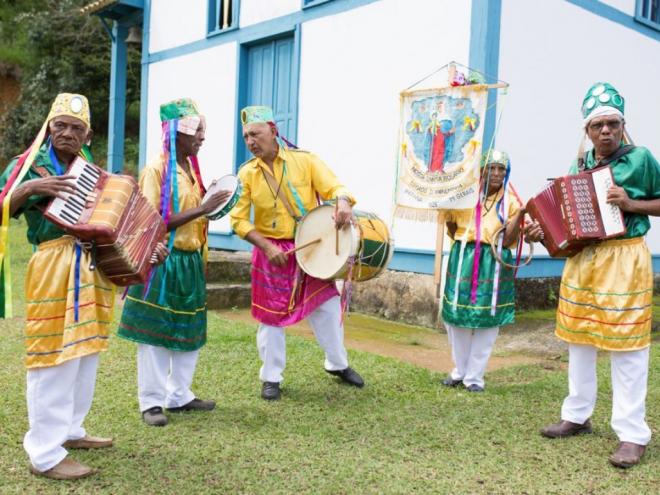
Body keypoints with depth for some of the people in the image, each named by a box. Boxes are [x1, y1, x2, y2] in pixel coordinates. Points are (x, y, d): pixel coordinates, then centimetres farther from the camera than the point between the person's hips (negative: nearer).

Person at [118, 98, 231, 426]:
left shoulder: (191, 168, 12)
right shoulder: (156, 169, -12)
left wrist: (212, 209, 2)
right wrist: (201, 209, -22)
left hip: (190, 260, 8)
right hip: (162, 261, -8)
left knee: (189, 332, 12)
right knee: (155, 334, 2)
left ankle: (180, 396, 25)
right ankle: (151, 401, 13)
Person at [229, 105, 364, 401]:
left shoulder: (304, 160, -5)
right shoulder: (247, 174, -3)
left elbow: (332, 186, -12)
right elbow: (239, 219, -5)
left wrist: (342, 202, -36)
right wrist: (267, 247, -16)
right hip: (271, 252, 0)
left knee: (328, 306, 8)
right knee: (271, 316, 7)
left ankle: (338, 364, 31)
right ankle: (271, 378, 23)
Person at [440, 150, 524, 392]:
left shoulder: (510, 202, -1)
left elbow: (508, 241, -10)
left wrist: (520, 215, -21)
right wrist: (449, 215, 0)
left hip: (493, 266, -2)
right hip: (463, 262, 2)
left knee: (487, 321, 2)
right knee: (457, 317, 7)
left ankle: (474, 376, 16)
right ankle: (460, 370, 26)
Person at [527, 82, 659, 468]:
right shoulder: (579, 165, 9)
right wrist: (543, 230, -3)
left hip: (624, 260, -6)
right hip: (582, 258, 6)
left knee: (626, 345, -3)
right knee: (579, 338, 12)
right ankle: (578, 416, 26)